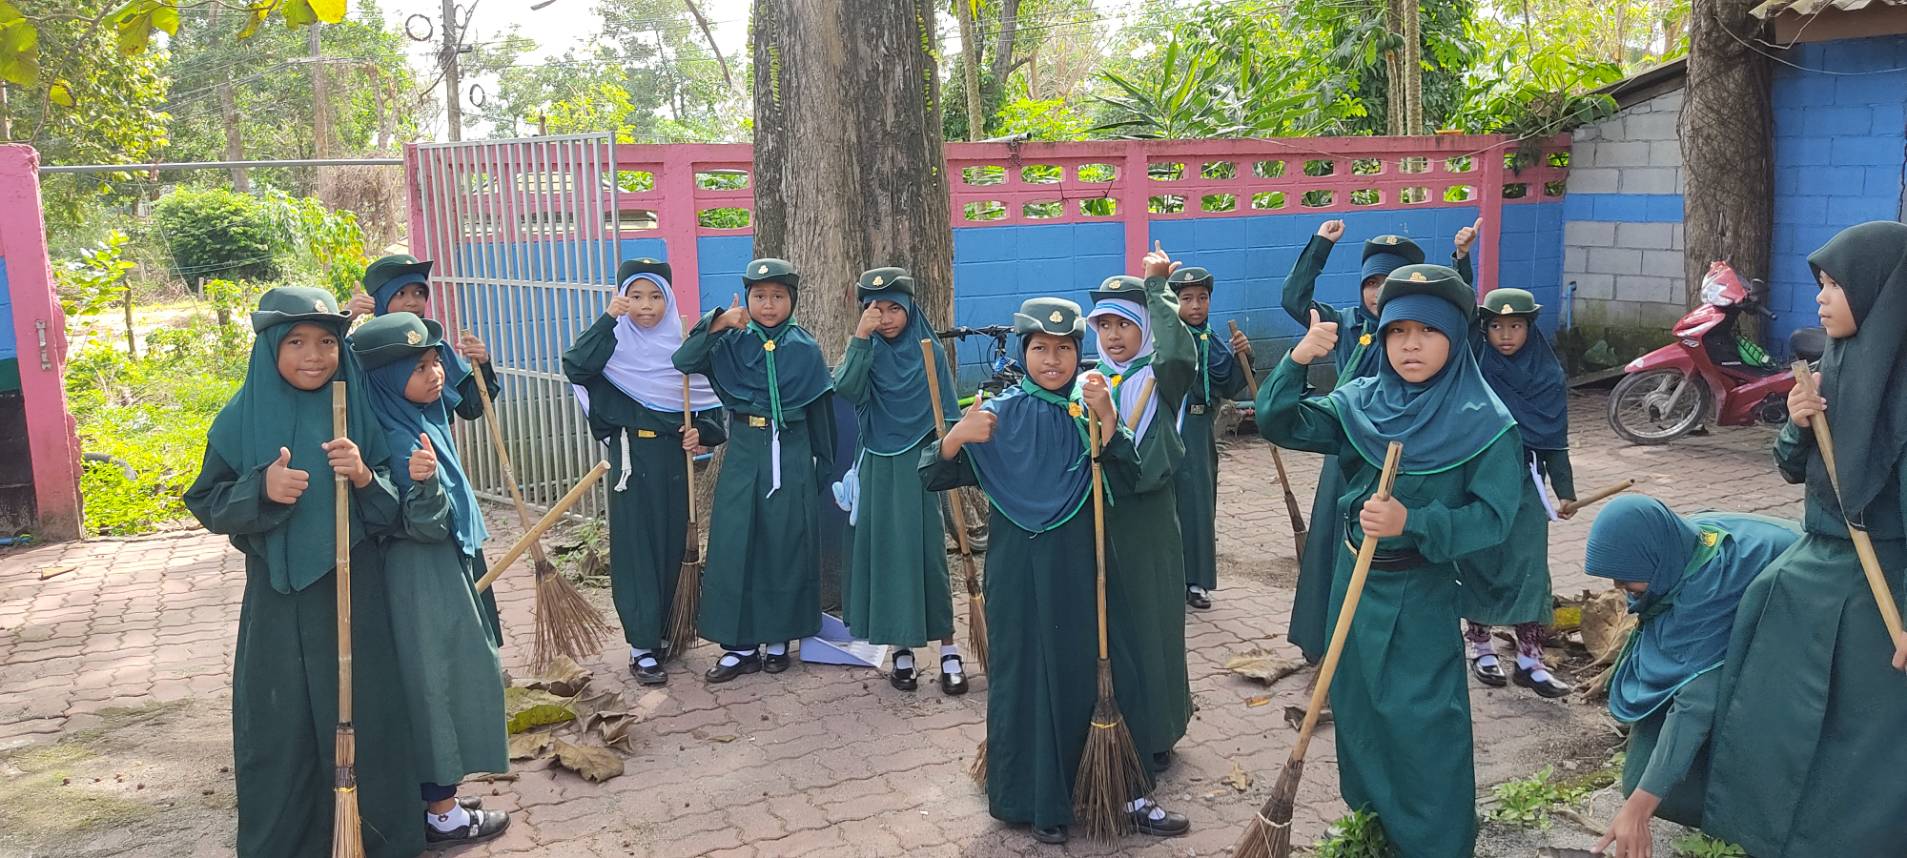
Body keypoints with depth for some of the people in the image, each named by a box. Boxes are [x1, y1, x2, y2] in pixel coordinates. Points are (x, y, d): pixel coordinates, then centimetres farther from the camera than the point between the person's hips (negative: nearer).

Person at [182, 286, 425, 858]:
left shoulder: (359, 411, -1)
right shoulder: (243, 419, -1)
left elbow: (395, 510, 0)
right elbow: (206, 504, 2)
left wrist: (365, 476, -21)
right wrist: (261, 489, -17)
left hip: (353, 594, 0)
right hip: (278, 601, 0)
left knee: (362, 718, 6)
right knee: (280, 730, 6)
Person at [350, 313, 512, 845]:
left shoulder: (423, 419, 5)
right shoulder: (401, 440, -23)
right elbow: (426, 526, -26)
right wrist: (424, 482, -42)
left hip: (438, 572, 10)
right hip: (424, 581, -10)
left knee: (437, 679, 17)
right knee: (439, 678, 0)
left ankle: (436, 795, 30)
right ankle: (443, 815, 13)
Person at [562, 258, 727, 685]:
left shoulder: (683, 348, 5)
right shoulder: (615, 345, -3)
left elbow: (710, 401, 12)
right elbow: (575, 366, -23)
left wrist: (701, 432, -7)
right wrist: (607, 319, -24)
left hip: (673, 459, 3)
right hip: (632, 457, -3)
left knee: (672, 545, 9)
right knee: (635, 547, -1)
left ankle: (662, 631, 25)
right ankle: (642, 647, 4)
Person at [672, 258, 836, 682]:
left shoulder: (805, 349, 1)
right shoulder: (732, 343, 2)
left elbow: (820, 412, 5)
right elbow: (683, 363, -13)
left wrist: (823, 468, 6)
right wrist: (716, 325, -24)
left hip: (791, 458, -1)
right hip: (743, 455, 1)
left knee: (785, 547, 4)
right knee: (735, 547, 0)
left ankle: (778, 639, 18)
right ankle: (740, 645, 10)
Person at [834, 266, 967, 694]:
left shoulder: (930, 352, 0)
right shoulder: (867, 352, 2)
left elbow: (949, 414, 3)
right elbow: (846, 388, -19)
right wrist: (860, 337, -22)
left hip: (920, 467, -1)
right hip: (878, 469, 1)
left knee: (928, 552, -1)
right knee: (885, 553, 4)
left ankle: (948, 649, 7)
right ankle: (901, 648, 14)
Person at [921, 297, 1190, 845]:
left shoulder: (1089, 411, 1)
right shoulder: (1000, 415, -4)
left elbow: (1130, 476, -13)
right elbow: (933, 478, -7)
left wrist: (1106, 419, -27)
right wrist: (956, 437, -27)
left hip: (1076, 568, 1)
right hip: (1017, 570, -1)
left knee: (1085, 673, 7)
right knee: (1022, 676, 5)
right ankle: (1032, 800, 20)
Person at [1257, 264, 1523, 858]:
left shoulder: (1484, 423, -13)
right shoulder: (1359, 402, -1)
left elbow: (1492, 516, -18)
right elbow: (1277, 424, -5)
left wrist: (1412, 523, -32)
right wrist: (1298, 360, -20)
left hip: (1422, 592, -5)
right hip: (1353, 578, 5)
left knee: (1421, 721, 0)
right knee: (1358, 706, 17)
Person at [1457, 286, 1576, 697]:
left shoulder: (1548, 376, 1)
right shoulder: (1473, 365, -2)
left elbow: (1555, 438, 4)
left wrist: (1565, 490, 3)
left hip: (1525, 484, 1)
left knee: (1530, 567, -1)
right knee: (1477, 566, 7)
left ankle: (1529, 659, 5)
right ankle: (1480, 648, 23)